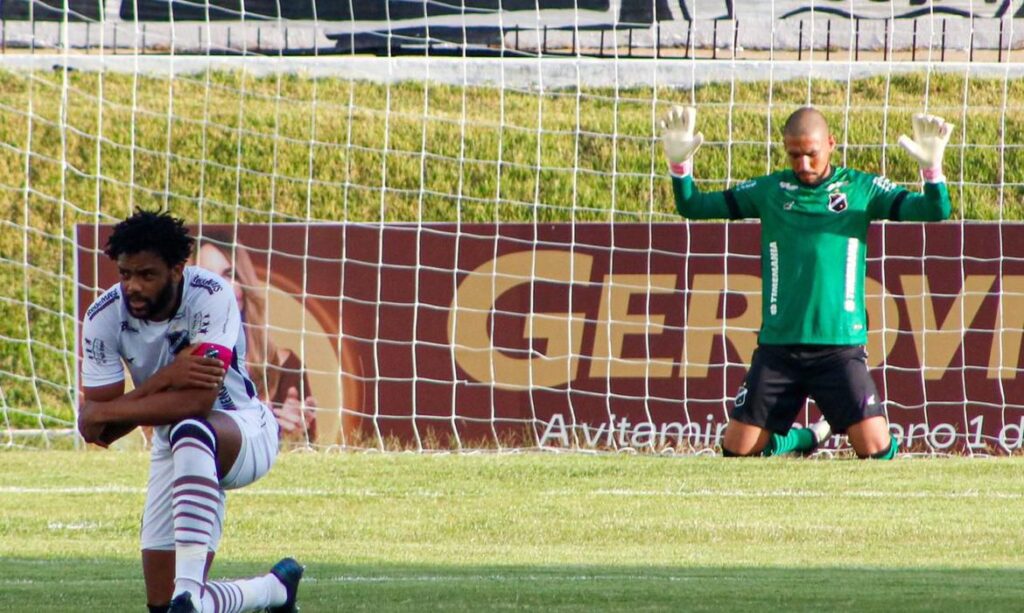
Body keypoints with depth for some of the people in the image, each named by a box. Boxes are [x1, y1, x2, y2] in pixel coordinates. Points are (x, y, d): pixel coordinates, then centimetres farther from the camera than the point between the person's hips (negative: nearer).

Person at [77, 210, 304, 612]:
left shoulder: (210, 297, -24)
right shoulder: (104, 317, -13)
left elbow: (199, 399, -34)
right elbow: (93, 428, -18)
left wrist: (108, 413, -25)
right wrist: (164, 379, -33)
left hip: (245, 432, -5)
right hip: (173, 451, 5)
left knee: (189, 432, -41)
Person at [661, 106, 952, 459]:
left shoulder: (862, 189, 4)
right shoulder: (768, 191, 8)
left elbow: (935, 211, -3)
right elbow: (693, 207, 9)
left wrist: (931, 168, -21)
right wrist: (680, 164, -8)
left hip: (840, 347, -2)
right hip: (777, 347, 2)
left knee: (877, 450, -14)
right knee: (738, 451, 1)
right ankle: (810, 437, 30)